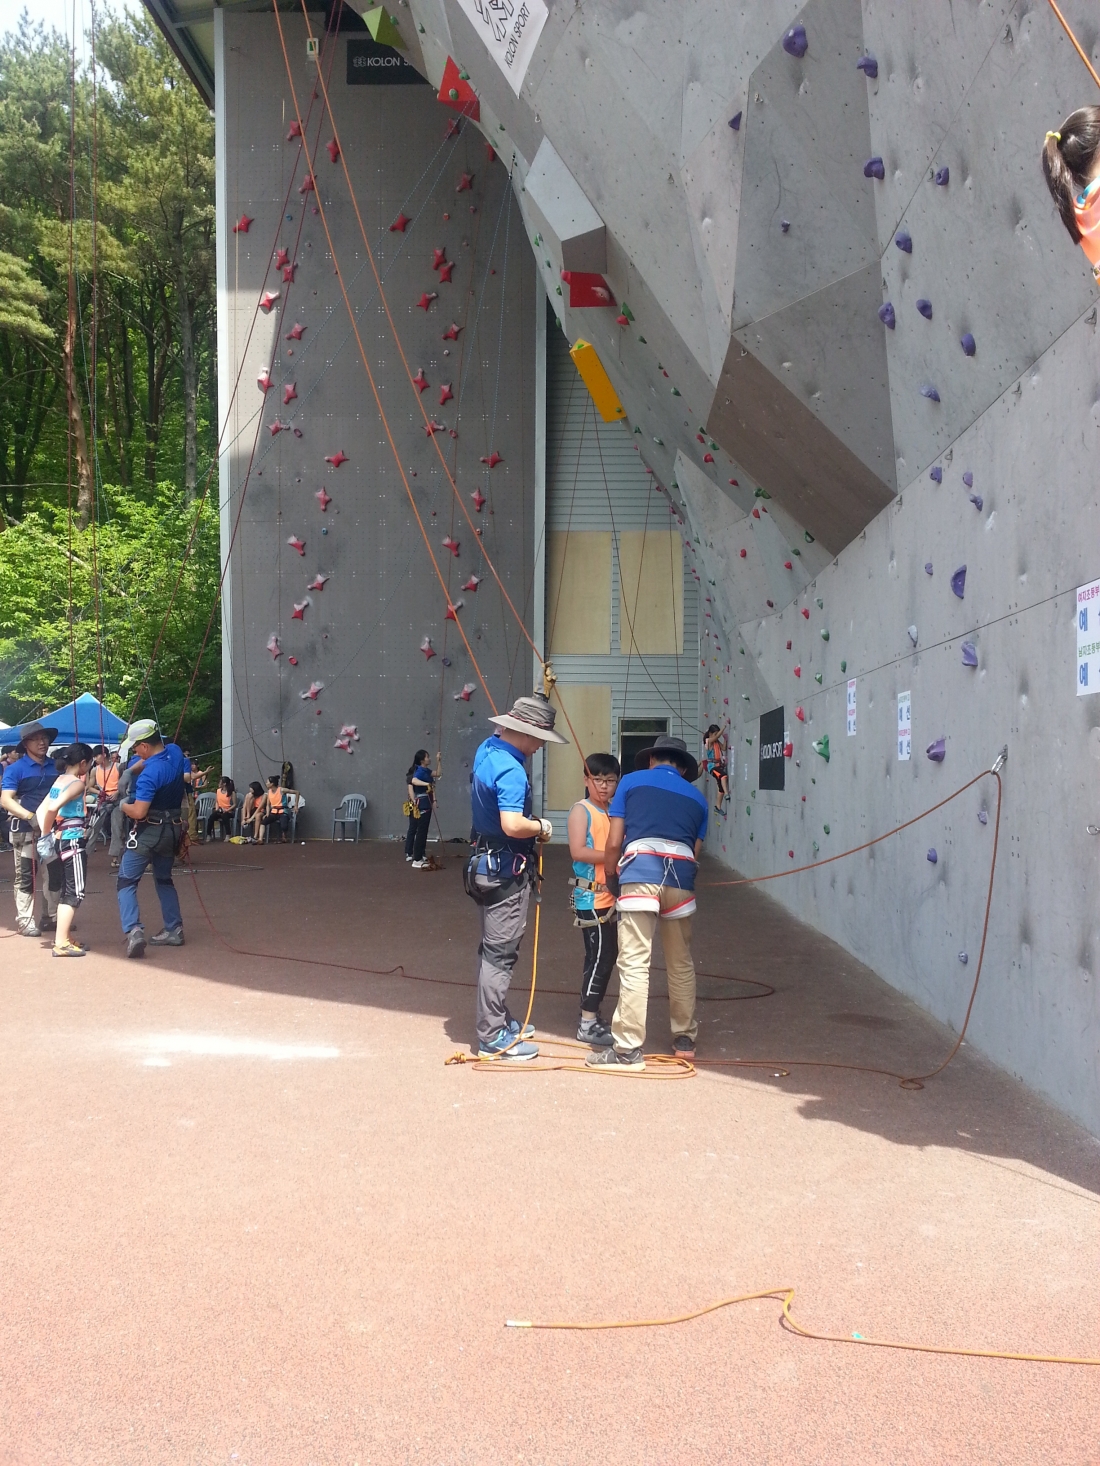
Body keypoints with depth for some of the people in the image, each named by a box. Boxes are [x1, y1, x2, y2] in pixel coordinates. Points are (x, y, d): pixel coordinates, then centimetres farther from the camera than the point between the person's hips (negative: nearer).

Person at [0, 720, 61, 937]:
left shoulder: (56, 766, 8)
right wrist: (30, 816, -27)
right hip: (26, 831, -5)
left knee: (57, 874, 10)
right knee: (26, 878, 2)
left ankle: (54, 917, 23)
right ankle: (25, 921, 9)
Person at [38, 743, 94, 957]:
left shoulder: (60, 780, 11)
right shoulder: (77, 783, -14)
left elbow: (42, 808, 8)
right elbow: (53, 807, -26)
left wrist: (46, 833, 1)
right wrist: (46, 833, -13)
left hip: (61, 839, 9)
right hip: (73, 840, -9)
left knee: (67, 890, 17)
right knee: (75, 892, -6)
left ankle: (63, 937, 24)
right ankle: (61, 943, -11)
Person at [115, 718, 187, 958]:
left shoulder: (149, 774, -25)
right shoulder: (175, 752, -3)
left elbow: (138, 812, -25)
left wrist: (124, 805, -5)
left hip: (150, 832, -8)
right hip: (172, 829, 8)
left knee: (127, 882, -3)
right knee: (164, 879, 22)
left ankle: (134, 931, -19)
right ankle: (174, 929, 22)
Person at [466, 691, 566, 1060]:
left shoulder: (486, 749, 5)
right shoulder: (511, 771, -26)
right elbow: (512, 824, -34)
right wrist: (542, 828, -18)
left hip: (486, 863, 10)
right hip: (506, 870, -10)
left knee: (493, 949, 19)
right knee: (500, 952, -3)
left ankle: (498, 1019, 32)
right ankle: (493, 1037, 3)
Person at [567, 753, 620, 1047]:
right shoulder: (581, 810, -8)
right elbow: (578, 851, -19)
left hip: (611, 896, 8)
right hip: (591, 897, -8)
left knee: (607, 957, 12)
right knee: (599, 957, -8)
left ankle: (592, 1015, 23)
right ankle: (587, 1025, -2)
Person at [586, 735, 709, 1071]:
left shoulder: (631, 782, 17)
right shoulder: (697, 797, 25)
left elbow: (614, 843, 11)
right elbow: (695, 850, 16)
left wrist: (608, 875, 26)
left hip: (640, 872, -3)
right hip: (681, 878, 3)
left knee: (634, 963, -5)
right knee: (682, 964, 17)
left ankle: (628, 1048, -6)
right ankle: (685, 1039, 26)